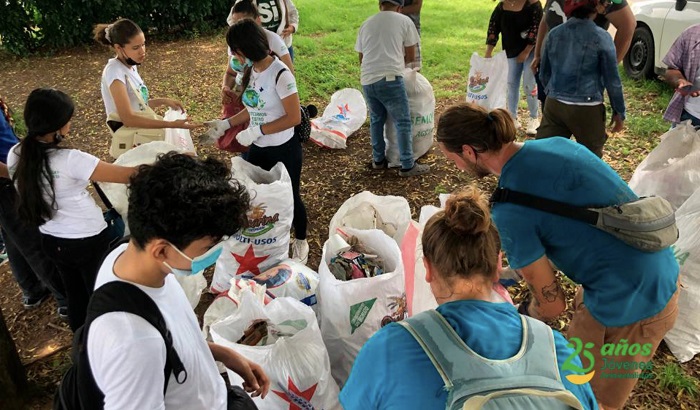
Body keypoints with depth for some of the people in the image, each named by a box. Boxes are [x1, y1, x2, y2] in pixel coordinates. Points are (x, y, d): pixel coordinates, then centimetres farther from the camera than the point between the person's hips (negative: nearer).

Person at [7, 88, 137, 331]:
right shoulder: (70, 160, -29)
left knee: (75, 298, 24)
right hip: (90, 242, -6)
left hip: (52, 242, 6)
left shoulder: (16, 155, -9)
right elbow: (129, 175, -27)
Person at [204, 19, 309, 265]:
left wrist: (256, 131, -24)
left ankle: (300, 243, 35)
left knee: (290, 197, 11)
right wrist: (226, 123, 2)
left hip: (284, 150, -7)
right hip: (258, 149, 7)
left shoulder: (280, 74, -22)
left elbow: (294, 117, -24)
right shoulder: (251, 71, 1)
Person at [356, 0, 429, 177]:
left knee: (376, 120, 20)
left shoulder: (366, 24, 19)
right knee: (403, 122, 4)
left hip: (367, 80, 5)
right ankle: (408, 166, 7)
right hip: (390, 79, -5)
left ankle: (378, 160, 29)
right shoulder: (404, 21, 6)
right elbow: (410, 56, 10)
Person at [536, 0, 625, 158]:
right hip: (586, 109, -3)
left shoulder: (554, 33, 4)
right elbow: (612, 80, -4)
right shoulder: (601, 38, -8)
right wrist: (619, 112, 7)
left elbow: (544, 74, 14)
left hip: (554, 105, 4)